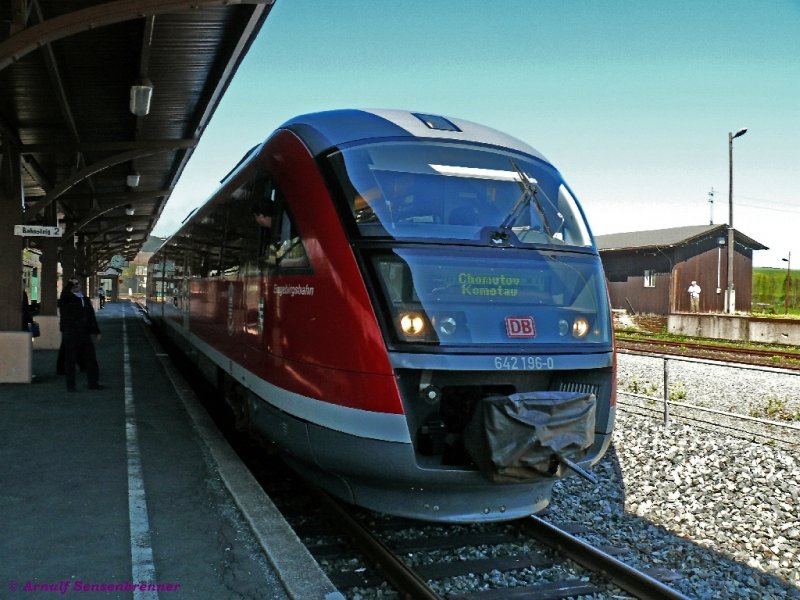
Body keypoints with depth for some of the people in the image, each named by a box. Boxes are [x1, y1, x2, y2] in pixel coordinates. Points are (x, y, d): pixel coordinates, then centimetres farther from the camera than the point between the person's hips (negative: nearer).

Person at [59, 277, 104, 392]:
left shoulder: (85, 299, 16)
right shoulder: (66, 299, 0)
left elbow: (91, 316, 20)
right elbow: (63, 295, -27)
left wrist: (96, 331, 18)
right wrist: (69, 284, -24)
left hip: (84, 334, 6)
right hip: (70, 335, -6)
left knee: (90, 359, 8)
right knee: (70, 360, 1)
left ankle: (93, 383, 16)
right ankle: (70, 385, 9)